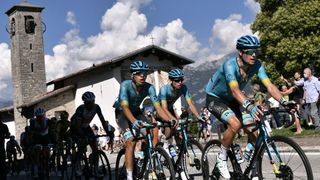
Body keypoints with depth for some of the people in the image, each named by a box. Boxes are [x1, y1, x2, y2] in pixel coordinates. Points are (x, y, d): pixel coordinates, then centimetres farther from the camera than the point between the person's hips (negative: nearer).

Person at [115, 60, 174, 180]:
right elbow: (125, 107, -41)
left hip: (136, 112, 4)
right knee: (131, 142, -21)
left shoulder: (149, 88, -21)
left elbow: (157, 107, -29)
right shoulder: (125, 85, -30)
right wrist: (134, 121, -60)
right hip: (122, 114, -4)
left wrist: (169, 119, -47)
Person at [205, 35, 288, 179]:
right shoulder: (230, 65, -33)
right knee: (235, 124, -31)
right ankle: (221, 159, -7)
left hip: (232, 100, 6)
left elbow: (269, 85, -25)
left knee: (253, 130, -9)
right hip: (214, 98, -6)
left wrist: (283, 102, -42)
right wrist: (249, 106, -65)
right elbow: (235, 90, -49)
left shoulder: (256, 65, -17)